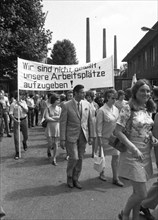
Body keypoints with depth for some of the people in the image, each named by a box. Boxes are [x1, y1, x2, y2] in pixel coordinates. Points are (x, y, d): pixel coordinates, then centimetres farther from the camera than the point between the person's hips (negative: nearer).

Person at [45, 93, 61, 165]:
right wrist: (56, 119, -11)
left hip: (57, 127, 2)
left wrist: (52, 117, -13)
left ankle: (54, 159, 14)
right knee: (50, 143, -1)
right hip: (50, 127, -2)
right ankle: (48, 150, 36)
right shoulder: (48, 108, -4)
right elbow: (47, 118, -14)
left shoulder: (59, 108, 4)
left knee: (56, 144, 2)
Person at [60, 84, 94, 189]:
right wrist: (62, 139, -9)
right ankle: (69, 176, 22)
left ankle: (76, 179, 28)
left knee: (80, 158, 9)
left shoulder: (87, 104, 3)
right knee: (74, 158, -6)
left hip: (83, 136, 4)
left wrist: (91, 136, 5)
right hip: (71, 136, -4)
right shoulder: (67, 105, -9)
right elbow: (63, 123, -7)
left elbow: (90, 121, 8)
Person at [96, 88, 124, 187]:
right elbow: (99, 125, -13)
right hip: (105, 137, -5)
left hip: (115, 137, 5)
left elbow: (118, 122, 10)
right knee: (102, 156, 13)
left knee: (116, 156, 2)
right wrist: (99, 138, -13)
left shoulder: (116, 109, 3)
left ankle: (115, 178, 13)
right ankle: (102, 173, 36)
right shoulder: (102, 110, -14)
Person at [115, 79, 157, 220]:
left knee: (138, 192, 15)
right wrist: (133, 148, -24)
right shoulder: (128, 109, -12)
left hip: (146, 155, 6)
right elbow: (118, 131, -16)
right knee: (142, 194, -3)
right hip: (132, 155, -6)